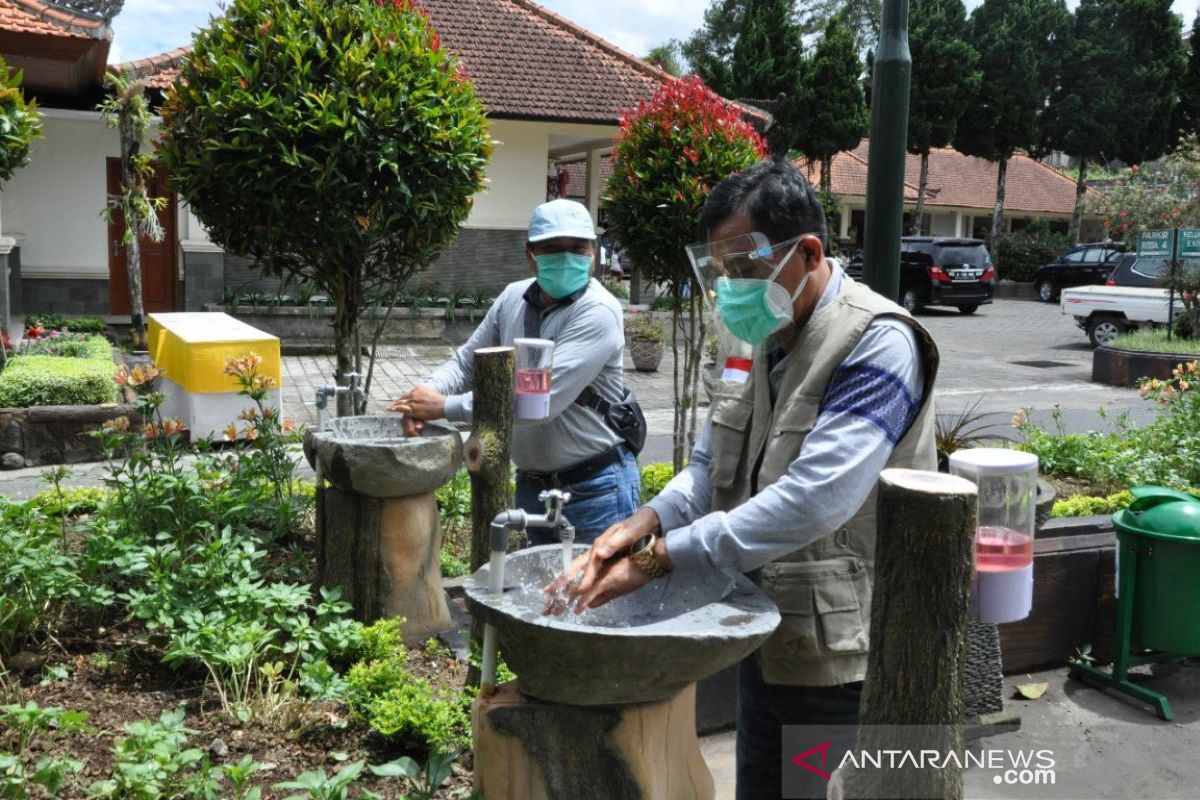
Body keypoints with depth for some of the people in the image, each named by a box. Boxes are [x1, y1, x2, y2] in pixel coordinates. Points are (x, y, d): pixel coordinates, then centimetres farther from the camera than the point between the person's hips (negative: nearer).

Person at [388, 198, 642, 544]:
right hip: (532, 486, 7)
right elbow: (466, 362, 10)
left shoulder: (598, 313, -21)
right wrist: (427, 394, -13)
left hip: (596, 489, -6)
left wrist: (445, 406, -24)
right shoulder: (513, 298, 1)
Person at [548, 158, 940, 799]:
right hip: (764, 640, 8)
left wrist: (656, 558, -30)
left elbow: (813, 499, -31)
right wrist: (645, 522, -15)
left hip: (838, 656, -8)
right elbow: (710, 467, 6)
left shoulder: (878, 343, -21)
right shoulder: (763, 339, 6)